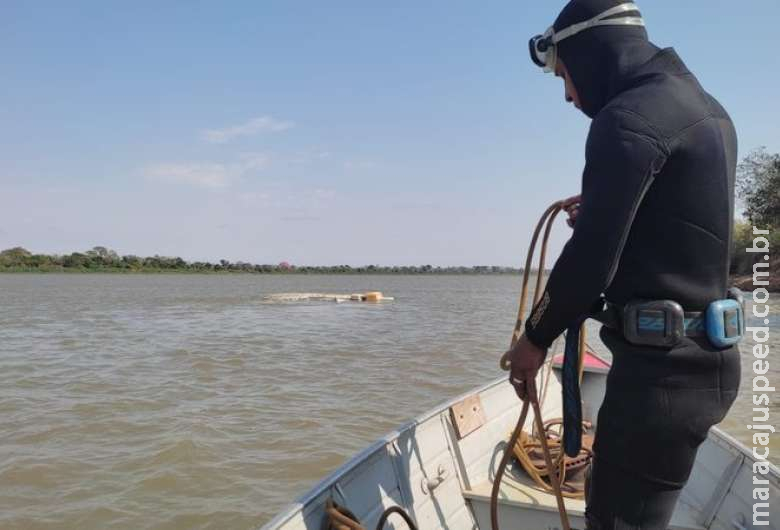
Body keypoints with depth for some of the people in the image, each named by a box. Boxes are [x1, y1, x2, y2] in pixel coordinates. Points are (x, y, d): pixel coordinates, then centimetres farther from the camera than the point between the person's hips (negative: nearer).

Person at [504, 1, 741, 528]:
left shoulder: (628, 116, -16)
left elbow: (591, 260, -19)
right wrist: (601, 209, 17)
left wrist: (535, 338, -5)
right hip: (704, 352, 10)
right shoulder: (705, 108, 15)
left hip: (661, 361, -10)